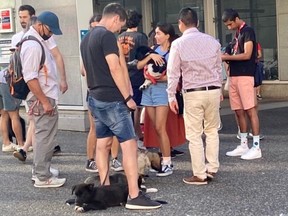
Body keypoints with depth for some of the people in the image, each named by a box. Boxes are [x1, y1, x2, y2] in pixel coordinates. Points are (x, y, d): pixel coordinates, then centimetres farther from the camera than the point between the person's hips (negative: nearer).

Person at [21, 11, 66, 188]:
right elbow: (30, 78, -24)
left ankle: (40, 170, 26)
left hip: (46, 96, 10)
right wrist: (44, 101, -23)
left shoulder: (37, 40, 13)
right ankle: (43, 177, 1)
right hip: (42, 99, -10)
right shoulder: (32, 45, -20)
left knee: (43, 136, 17)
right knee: (45, 138, -5)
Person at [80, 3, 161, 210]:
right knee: (129, 144, -9)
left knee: (103, 144, 13)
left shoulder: (86, 38, 15)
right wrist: (128, 97, -13)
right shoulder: (107, 36, -13)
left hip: (95, 98, 10)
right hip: (112, 99, -10)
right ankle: (134, 196, -12)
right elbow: (115, 69, -18)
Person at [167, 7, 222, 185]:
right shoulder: (212, 41, 3)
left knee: (194, 135, 3)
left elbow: (173, 72, -5)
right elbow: (219, 68, 10)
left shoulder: (178, 44, -7)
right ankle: (212, 169, 17)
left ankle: (200, 175, 7)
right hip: (213, 90, 4)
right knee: (212, 131, 16)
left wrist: (171, 96, 2)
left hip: (193, 93, -3)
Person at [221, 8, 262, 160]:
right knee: (239, 112, 9)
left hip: (245, 76, -8)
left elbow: (247, 55, -16)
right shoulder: (237, 34, 19)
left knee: (250, 110, -8)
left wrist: (227, 57, -12)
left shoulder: (248, 31, -7)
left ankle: (256, 148, -6)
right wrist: (226, 58, 5)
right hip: (234, 76, 8)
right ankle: (243, 145, 17)